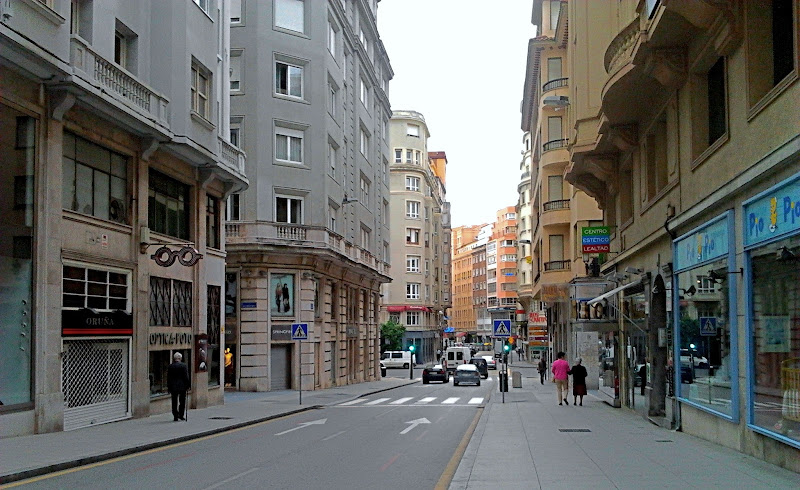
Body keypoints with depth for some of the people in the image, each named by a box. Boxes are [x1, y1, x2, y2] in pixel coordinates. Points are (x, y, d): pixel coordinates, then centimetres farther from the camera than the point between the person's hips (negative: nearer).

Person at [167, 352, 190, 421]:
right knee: (182, 401, 10)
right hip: (182, 386, -2)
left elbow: (168, 378, 5)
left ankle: (175, 416, 6)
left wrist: (169, 387, 10)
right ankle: (181, 415, 4)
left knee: (174, 402, 7)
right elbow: (186, 377, -7)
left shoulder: (170, 366, 1)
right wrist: (188, 385, 1)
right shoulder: (183, 366, -7)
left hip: (173, 387, 2)